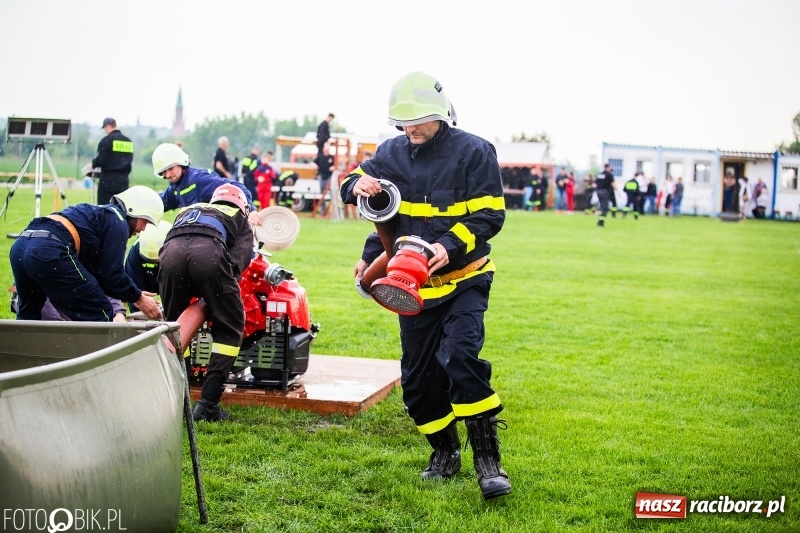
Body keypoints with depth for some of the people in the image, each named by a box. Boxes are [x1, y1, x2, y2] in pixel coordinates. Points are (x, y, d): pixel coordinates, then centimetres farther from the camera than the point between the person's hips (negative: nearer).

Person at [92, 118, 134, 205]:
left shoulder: (106, 140, -9)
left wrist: (93, 164, 7)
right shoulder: (128, 141, 8)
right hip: (123, 180, 5)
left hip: (108, 179, -5)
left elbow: (101, 160, -13)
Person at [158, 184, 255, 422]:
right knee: (229, 329, 12)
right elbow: (239, 258, 13)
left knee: (174, 324, 24)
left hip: (171, 251, 3)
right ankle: (207, 404, 4)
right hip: (209, 251, -3)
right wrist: (214, 295, 13)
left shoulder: (187, 210, 44)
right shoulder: (241, 222, 34)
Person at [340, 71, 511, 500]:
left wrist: (450, 246, -30)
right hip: (413, 283, 5)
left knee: (461, 356, -25)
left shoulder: (474, 151, -10)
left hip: (463, 277, -5)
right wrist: (358, 183, -14)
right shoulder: (392, 153, 3)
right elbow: (353, 180, 12)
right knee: (418, 376, 8)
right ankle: (444, 451, 28)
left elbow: (490, 214, -14)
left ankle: (487, 458, -15)